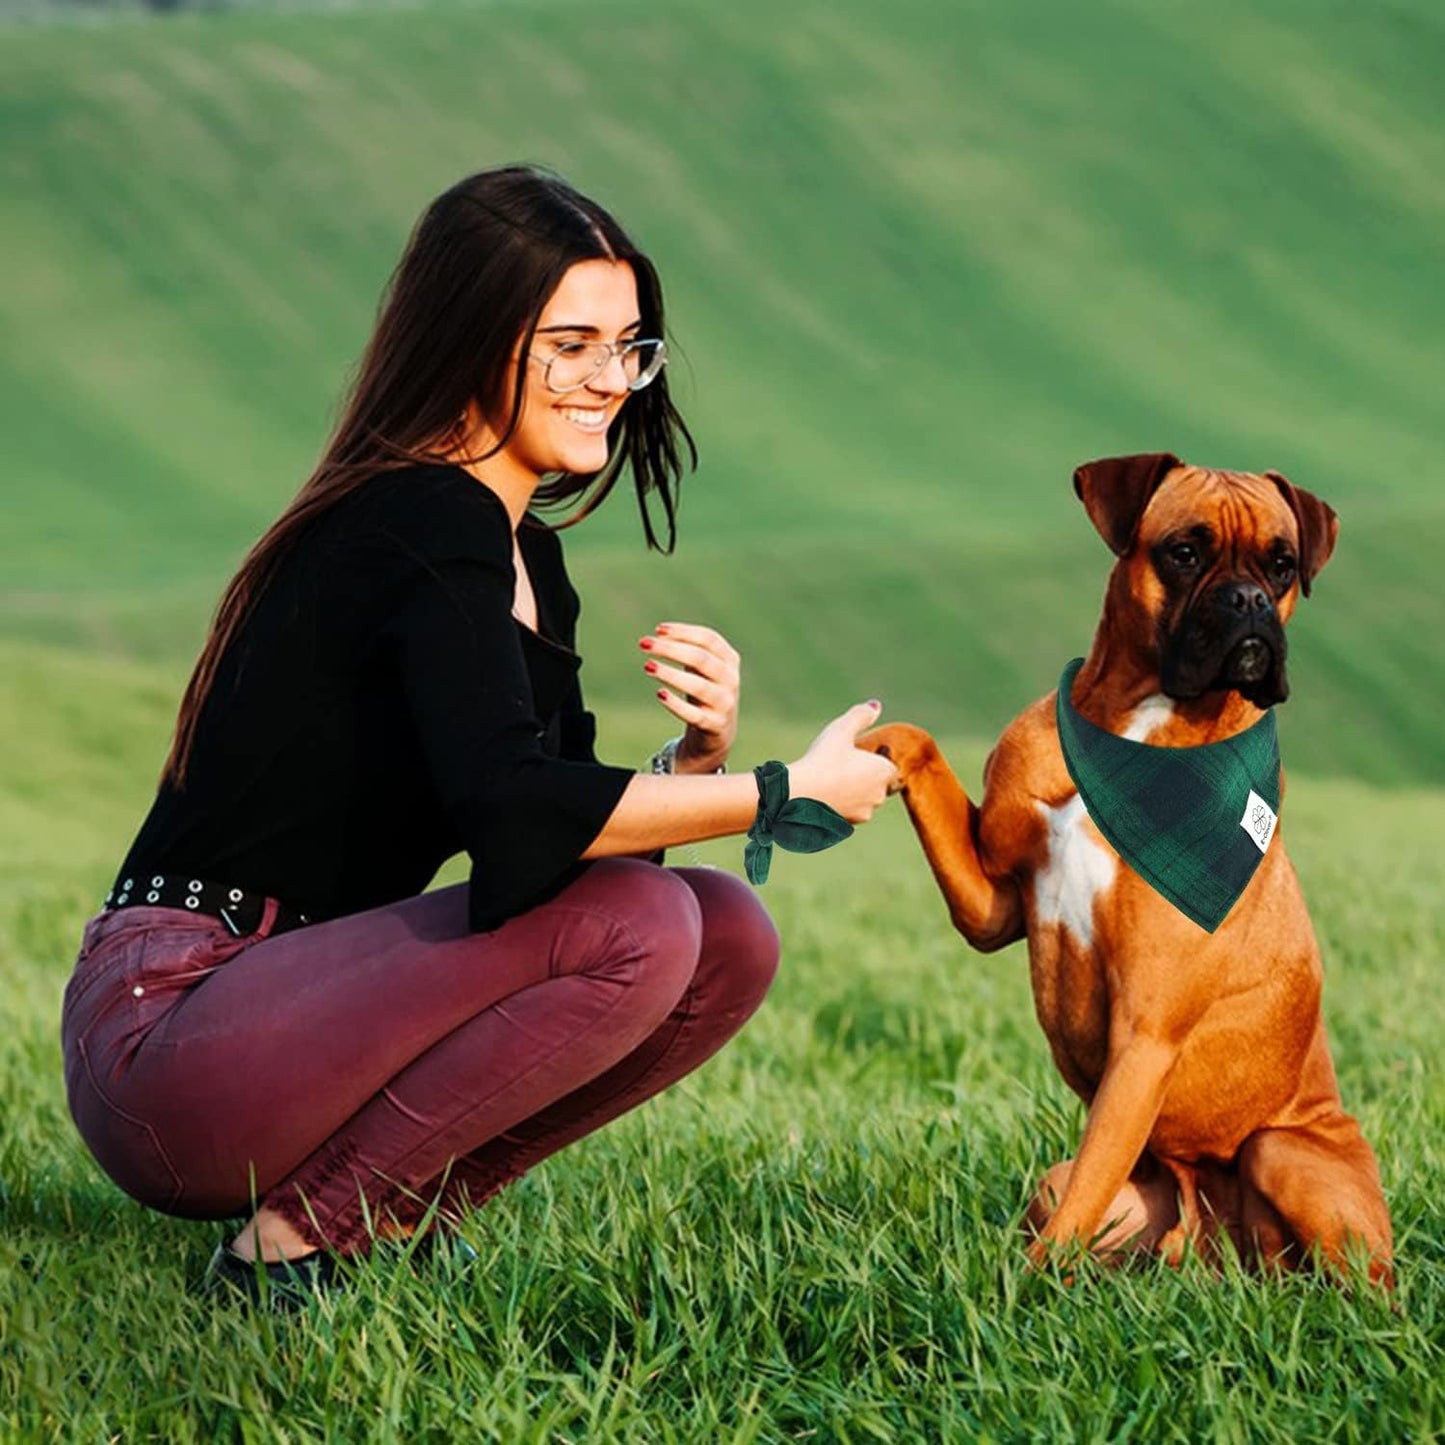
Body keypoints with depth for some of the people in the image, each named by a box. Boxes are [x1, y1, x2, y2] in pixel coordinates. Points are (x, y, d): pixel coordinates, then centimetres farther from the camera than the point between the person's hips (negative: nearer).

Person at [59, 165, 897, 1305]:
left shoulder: (525, 559, 14)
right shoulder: (419, 525, -15)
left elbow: (579, 827, 12)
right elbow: (514, 810, -30)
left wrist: (701, 755, -8)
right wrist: (783, 794, -22)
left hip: (296, 1015, 9)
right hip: (168, 1031, -9)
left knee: (729, 938, 1)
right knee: (634, 927, -24)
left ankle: (395, 1214, 4)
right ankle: (291, 1245, -12)